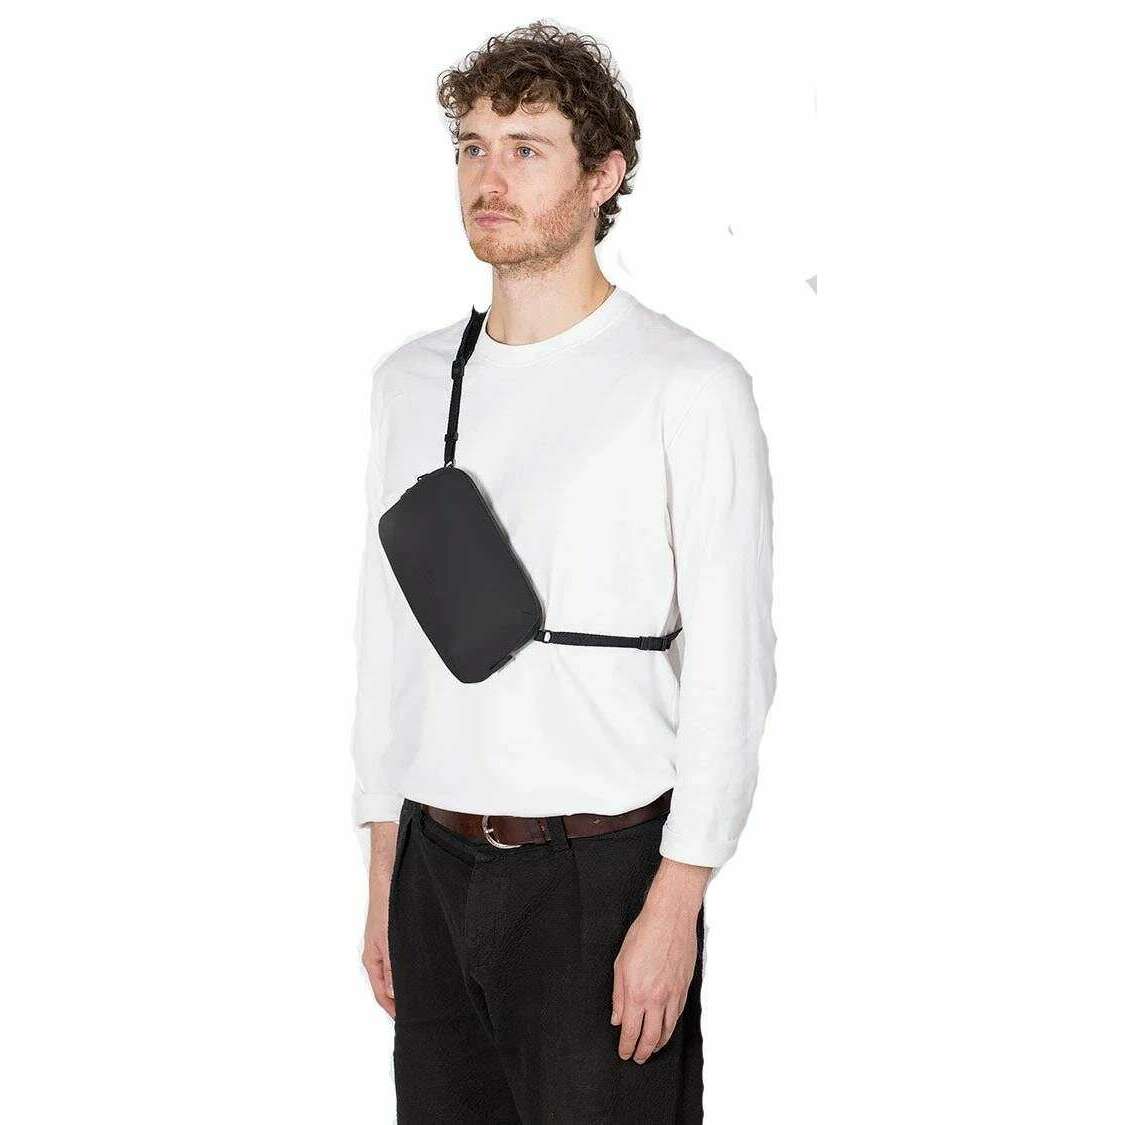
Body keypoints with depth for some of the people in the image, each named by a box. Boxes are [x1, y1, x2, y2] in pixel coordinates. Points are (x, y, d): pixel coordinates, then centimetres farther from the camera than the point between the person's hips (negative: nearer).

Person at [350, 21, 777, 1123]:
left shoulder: (689, 388, -8)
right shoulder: (412, 381, 10)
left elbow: (729, 669, -10)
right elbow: (388, 630, 14)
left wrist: (674, 909, -14)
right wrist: (383, 881, 13)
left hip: (603, 869, -5)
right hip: (437, 867, 5)